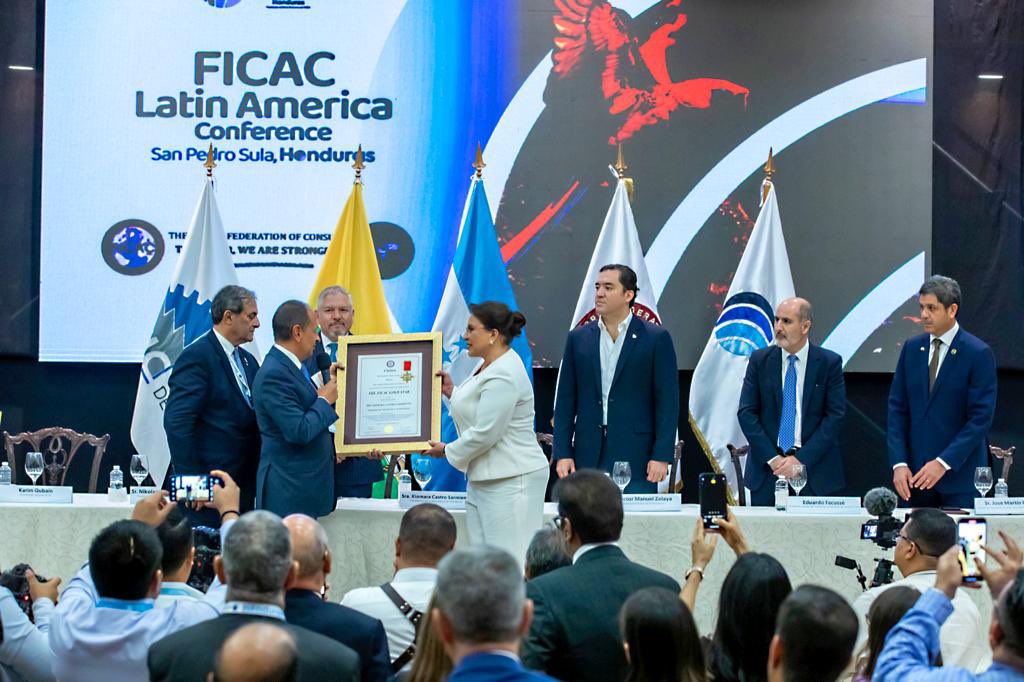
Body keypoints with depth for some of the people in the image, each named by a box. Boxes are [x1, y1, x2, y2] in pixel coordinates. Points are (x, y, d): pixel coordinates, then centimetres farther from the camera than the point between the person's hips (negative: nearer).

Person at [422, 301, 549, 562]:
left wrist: (447, 450, -5)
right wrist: (451, 392, 14)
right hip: (483, 480, 10)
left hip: (511, 481, -10)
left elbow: (485, 433, -19)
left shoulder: (503, 377, -18)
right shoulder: (487, 368, 14)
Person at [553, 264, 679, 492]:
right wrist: (562, 453, 2)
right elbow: (566, 400, 10)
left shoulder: (656, 338, 1)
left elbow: (667, 402, -2)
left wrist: (662, 456, -9)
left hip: (635, 455, -3)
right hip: (588, 455, 3)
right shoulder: (578, 338, 10)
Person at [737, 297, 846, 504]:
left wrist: (801, 459, -12)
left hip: (814, 471, -1)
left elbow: (835, 416, -4)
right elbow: (746, 413, 2)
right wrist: (772, 459, -9)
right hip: (766, 471, 2)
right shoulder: (759, 360, 5)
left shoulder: (829, 362, 0)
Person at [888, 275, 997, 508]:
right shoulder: (911, 348, 8)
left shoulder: (979, 354, -7)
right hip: (914, 473, 4)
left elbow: (981, 418, -10)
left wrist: (943, 462, -16)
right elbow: (897, 408, 8)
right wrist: (899, 463, -3)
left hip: (960, 474, -4)